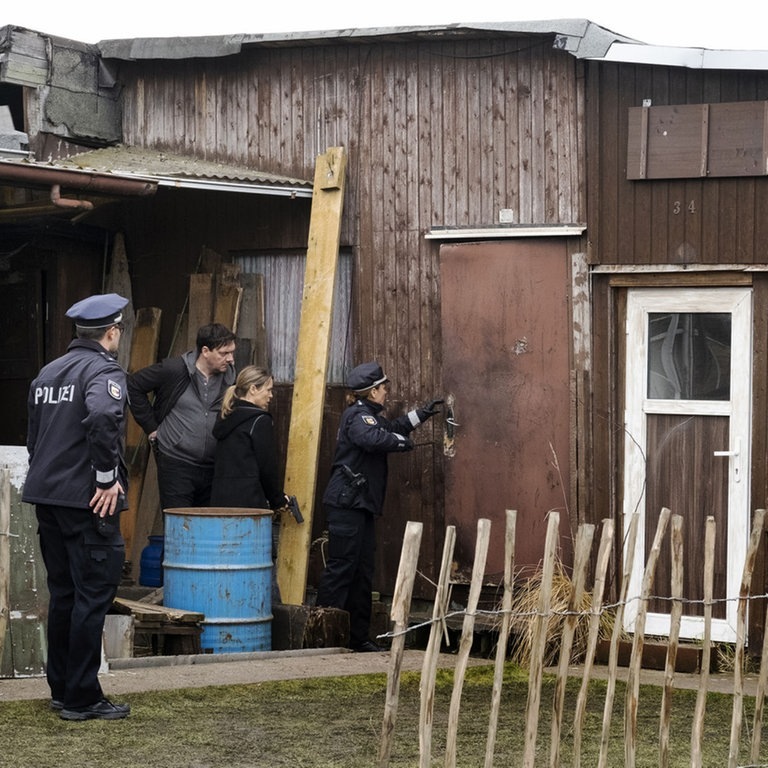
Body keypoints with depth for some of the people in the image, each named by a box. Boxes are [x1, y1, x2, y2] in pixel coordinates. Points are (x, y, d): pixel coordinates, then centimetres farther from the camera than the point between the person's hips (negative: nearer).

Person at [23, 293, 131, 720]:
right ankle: (82, 699, -2)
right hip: (88, 502, -8)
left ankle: (61, 688, 21)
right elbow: (102, 417, -31)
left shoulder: (49, 372, 16)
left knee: (63, 593, 15)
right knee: (93, 596, -3)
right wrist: (107, 478, -22)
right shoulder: (104, 371, -11)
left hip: (47, 496, 8)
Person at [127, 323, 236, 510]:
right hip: (176, 464, -4)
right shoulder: (174, 370, -8)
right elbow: (133, 385, 2)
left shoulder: (230, 378, 4)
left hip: (214, 467, 4)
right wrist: (151, 427, 0)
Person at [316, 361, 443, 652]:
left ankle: (359, 637, 15)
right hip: (346, 504, -11)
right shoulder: (358, 415, -12)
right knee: (341, 567, -10)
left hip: (360, 506, 11)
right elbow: (373, 438, -33)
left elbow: (391, 427, 40)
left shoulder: (367, 415, 20)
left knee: (363, 573, 11)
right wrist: (401, 441, -17)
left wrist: (422, 414, 40)